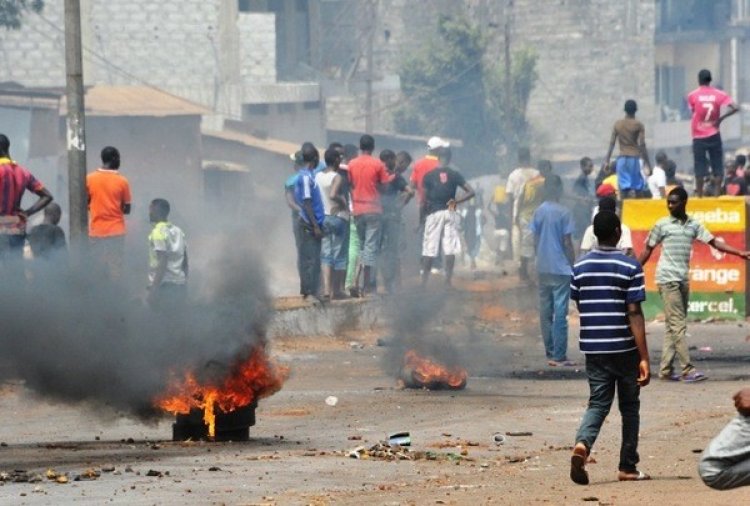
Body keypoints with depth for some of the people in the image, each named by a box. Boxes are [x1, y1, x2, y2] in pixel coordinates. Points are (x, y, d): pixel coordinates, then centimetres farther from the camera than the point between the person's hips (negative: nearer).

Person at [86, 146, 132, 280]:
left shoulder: (89, 179, -2)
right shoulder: (122, 181, -7)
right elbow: (127, 209, -1)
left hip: (96, 231, 2)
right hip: (116, 230, -2)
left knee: (97, 268, 7)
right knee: (115, 269, 3)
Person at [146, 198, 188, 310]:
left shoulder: (158, 232, -12)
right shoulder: (178, 231, 13)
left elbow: (162, 263, -19)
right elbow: (185, 262, 16)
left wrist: (154, 288, -21)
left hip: (164, 287, -8)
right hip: (180, 286, 8)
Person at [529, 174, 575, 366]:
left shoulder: (539, 212, 4)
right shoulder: (564, 213, -10)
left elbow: (535, 241, 8)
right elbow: (567, 243, -10)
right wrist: (573, 264, 0)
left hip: (543, 269, 5)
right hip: (561, 268, -5)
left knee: (545, 312, 10)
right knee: (560, 313, -3)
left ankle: (550, 353, 15)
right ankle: (559, 356, -5)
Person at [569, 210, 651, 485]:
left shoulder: (580, 267, 3)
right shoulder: (630, 267, -11)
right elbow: (634, 313, -14)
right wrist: (644, 357, -14)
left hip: (592, 348, 3)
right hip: (624, 348, -3)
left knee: (598, 403, 5)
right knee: (629, 406, 12)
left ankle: (582, 444, -24)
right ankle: (627, 467, 16)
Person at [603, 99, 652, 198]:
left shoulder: (617, 124, 6)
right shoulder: (638, 125, -4)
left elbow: (611, 143, 5)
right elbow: (642, 145, -9)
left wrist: (607, 161, 11)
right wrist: (648, 163, -6)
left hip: (622, 159, 3)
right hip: (635, 158, -3)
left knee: (624, 187, 2)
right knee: (637, 187, 2)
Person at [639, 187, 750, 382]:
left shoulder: (694, 225, 9)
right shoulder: (662, 225, -2)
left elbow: (715, 242, 6)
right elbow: (648, 250, 3)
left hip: (683, 280, 5)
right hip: (668, 280, -5)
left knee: (672, 326, 6)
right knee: (678, 325, -10)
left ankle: (665, 370, 9)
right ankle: (687, 370, -15)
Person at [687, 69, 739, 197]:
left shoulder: (692, 95, -4)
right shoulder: (719, 94, -2)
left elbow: (693, 111, 0)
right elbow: (734, 108, -11)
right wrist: (721, 118, -3)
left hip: (698, 137, -1)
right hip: (714, 136, 1)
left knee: (700, 169, 2)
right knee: (717, 168, 7)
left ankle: (699, 196, 1)